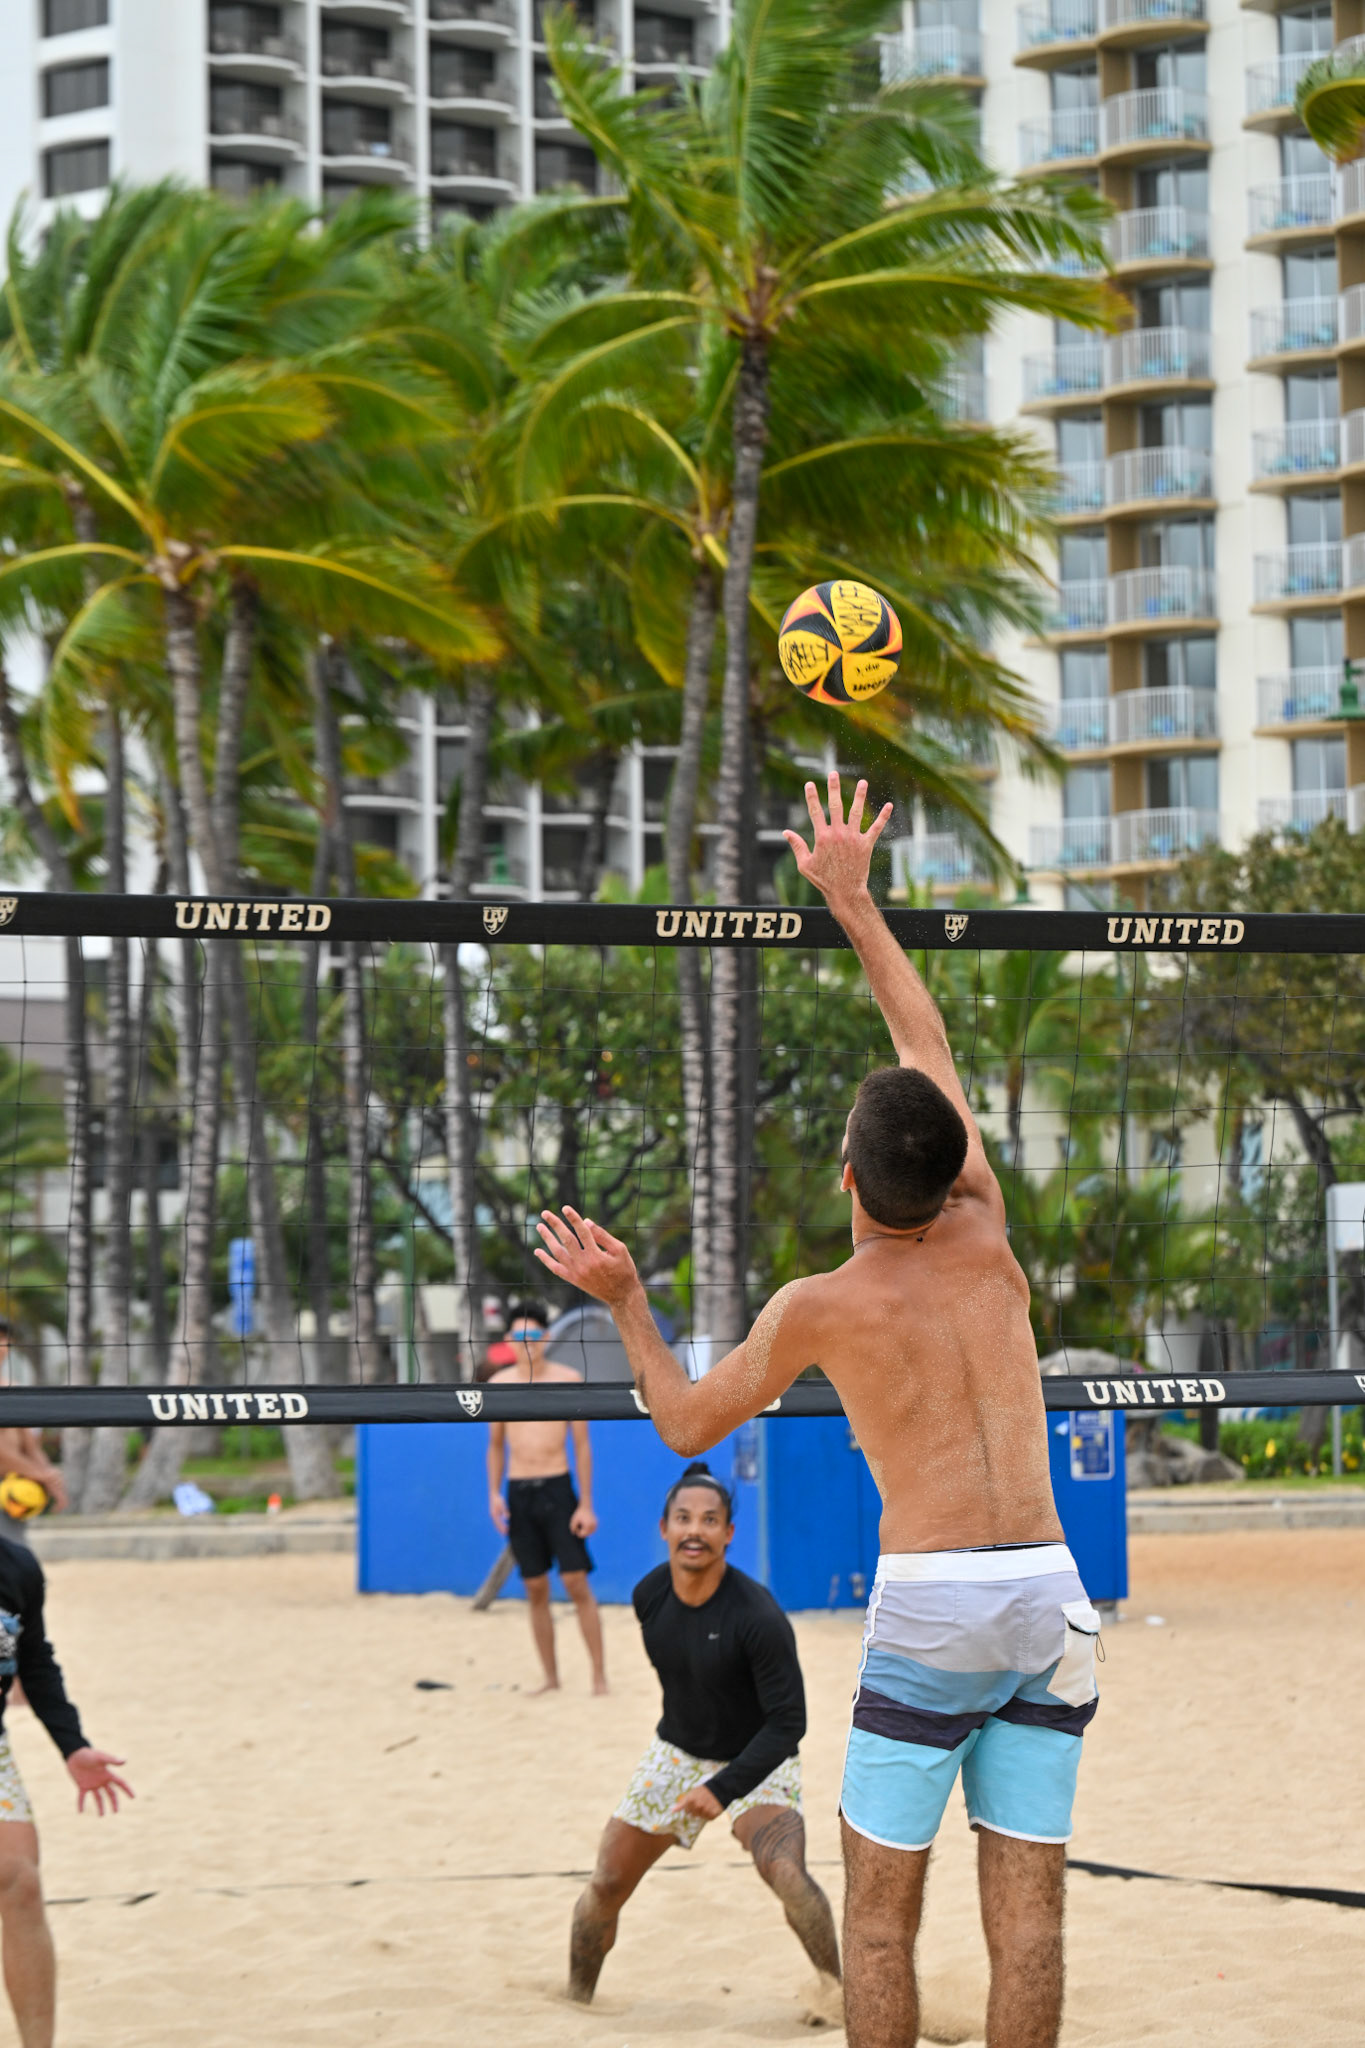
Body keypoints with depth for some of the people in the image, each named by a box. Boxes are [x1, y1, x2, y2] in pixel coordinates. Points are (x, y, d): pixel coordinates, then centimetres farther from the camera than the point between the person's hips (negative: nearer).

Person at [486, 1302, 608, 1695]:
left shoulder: (567, 1379, 0)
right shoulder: (498, 1384, 8)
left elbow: (582, 1445, 0)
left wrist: (586, 1504, -6)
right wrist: (494, 1494, 3)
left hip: (557, 1489, -3)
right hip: (518, 1493, 3)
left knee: (576, 1583, -9)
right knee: (535, 1590, 5)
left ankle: (599, 1674, -6)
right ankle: (551, 1677, 12)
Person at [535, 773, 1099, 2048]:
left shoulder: (822, 1309, -2)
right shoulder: (986, 1243, 8)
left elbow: (688, 1424, 14)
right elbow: (928, 1047, 21)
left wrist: (623, 1302, 23)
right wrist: (852, 900, 28)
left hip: (932, 1604, -4)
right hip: (1050, 1599, 4)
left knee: (880, 1905, 5)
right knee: (1026, 1907, 3)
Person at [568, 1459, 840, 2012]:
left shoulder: (756, 1615, -28)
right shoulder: (649, 1595, -10)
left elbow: (788, 1723, -27)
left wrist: (723, 1789, -34)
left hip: (756, 1761, -5)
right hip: (676, 1754, 5)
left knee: (784, 1871, -29)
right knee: (606, 1886, 2)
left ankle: (836, 1984, -9)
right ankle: (575, 2000, 23)